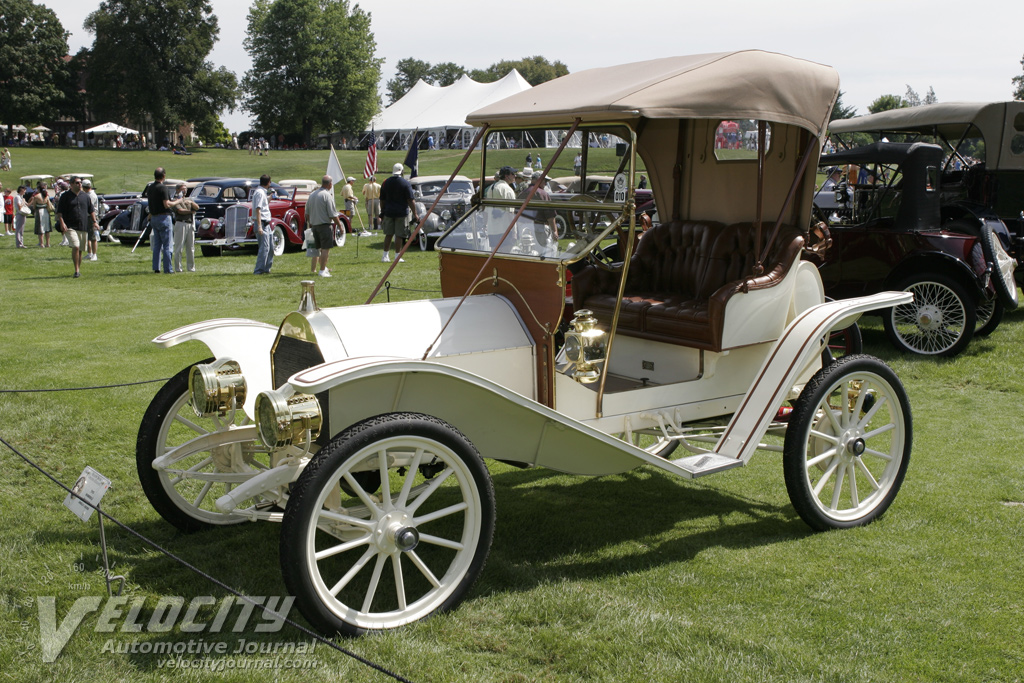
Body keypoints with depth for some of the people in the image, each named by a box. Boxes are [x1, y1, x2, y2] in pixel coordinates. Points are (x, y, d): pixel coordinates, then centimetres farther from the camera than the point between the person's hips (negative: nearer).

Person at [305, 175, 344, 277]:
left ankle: (323, 267, 28)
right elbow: (333, 214, -14)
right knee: (326, 249, -5)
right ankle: (322, 271, -6)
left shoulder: (312, 195, 10)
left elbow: (307, 213, 16)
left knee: (319, 248, 17)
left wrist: (310, 224, 28)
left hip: (314, 225, 8)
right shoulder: (327, 195, -13)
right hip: (325, 225, -8)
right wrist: (339, 225, -4)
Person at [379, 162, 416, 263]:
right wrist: (415, 214, -7)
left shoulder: (386, 183, 5)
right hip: (402, 213, -4)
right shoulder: (406, 183, -8)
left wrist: (382, 213, 18)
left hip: (388, 212, 4)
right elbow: (410, 201, -11)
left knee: (388, 234, 12)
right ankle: (397, 256, 2)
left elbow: (382, 200, 10)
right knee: (399, 235, 1)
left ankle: (385, 256, 13)